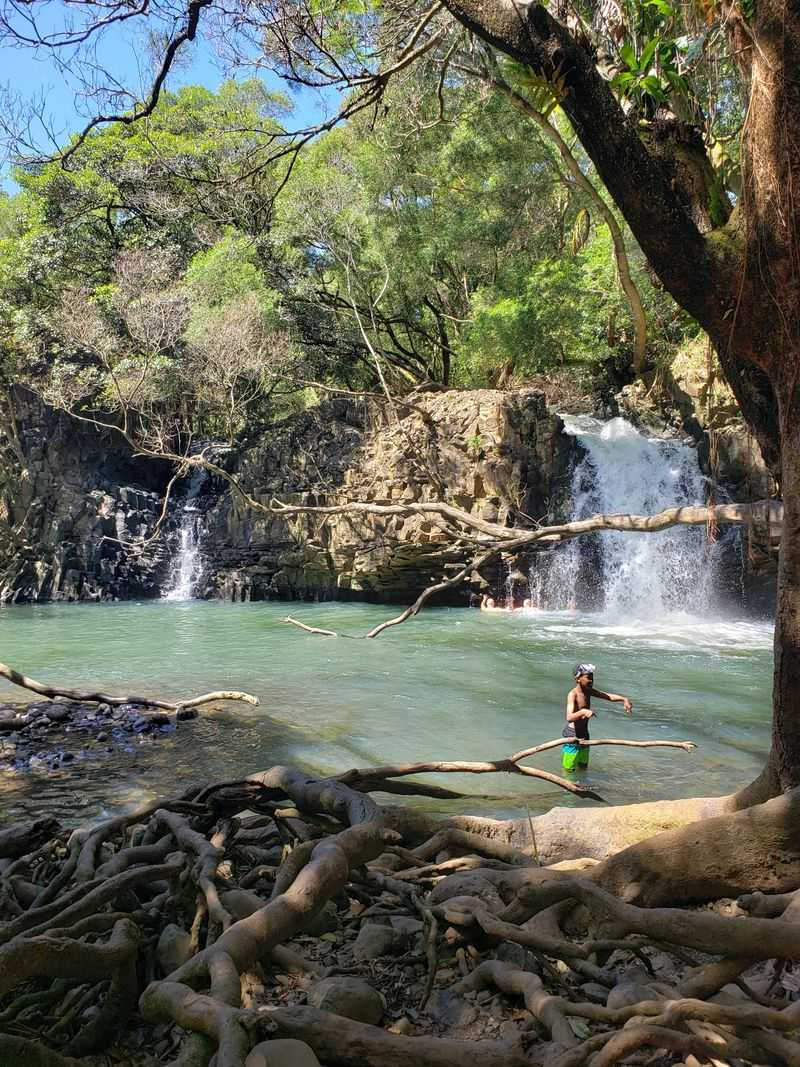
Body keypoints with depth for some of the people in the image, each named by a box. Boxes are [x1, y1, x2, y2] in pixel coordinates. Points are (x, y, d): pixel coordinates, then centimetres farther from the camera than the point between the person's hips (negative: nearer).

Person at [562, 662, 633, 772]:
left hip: (584, 734, 8)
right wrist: (583, 712, -53)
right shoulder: (573, 694, -22)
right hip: (572, 735, -8)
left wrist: (624, 699, -13)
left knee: (583, 767, 20)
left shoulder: (588, 691, 3)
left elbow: (609, 696, 5)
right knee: (569, 770, 1)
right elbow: (569, 718, -35)